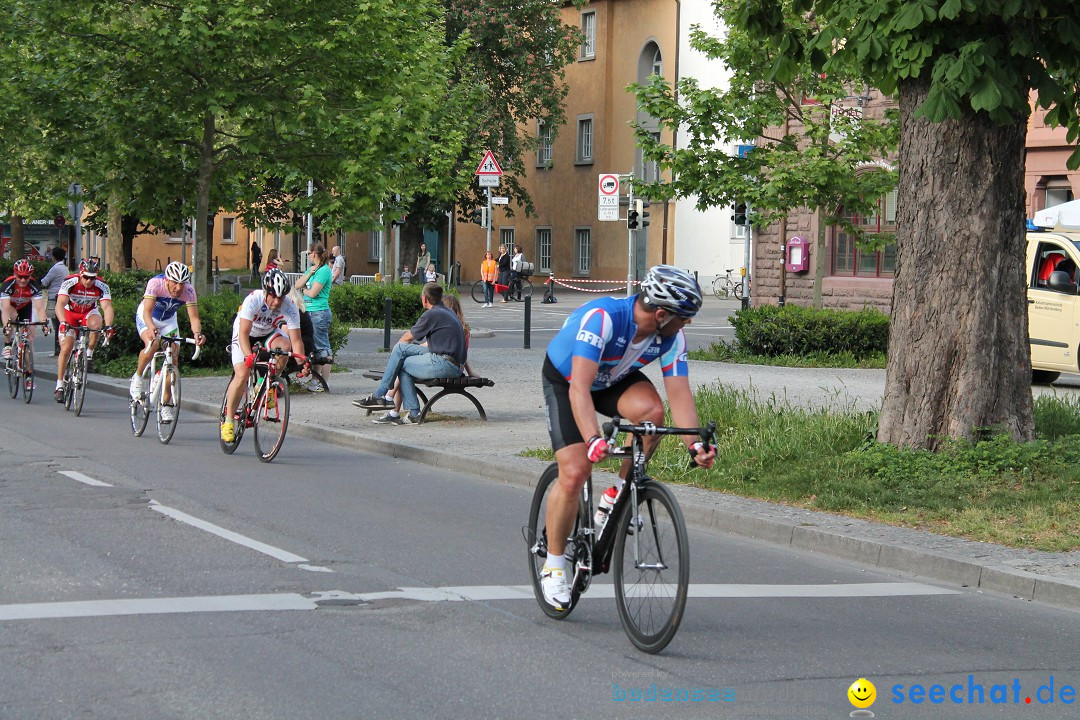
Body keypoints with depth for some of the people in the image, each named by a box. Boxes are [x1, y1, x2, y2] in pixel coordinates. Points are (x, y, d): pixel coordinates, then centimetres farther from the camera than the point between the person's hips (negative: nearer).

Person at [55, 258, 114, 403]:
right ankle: (59, 386, 0)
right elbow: (60, 305, -38)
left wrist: (108, 326, -52)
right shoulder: (69, 283, -28)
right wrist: (63, 322, -56)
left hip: (89, 312, 1)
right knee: (65, 349, -11)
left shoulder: (101, 286, -24)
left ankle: (89, 354, -12)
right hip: (70, 313, -1)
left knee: (96, 323, -35)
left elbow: (107, 307, -34)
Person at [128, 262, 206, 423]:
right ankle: (137, 378, -7)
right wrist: (151, 328, -60)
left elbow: (193, 317, -29)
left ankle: (166, 404, 1)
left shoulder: (188, 290, -25)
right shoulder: (155, 283, -33)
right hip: (147, 318, -3)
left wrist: (197, 332, -50)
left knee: (173, 359, -10)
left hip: (168, 320, 3)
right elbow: (147, 311, -40)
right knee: (152, 345, -34)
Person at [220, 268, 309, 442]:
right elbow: (244, 333, -38)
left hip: (268, 334, 3)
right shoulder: (253, 299, -34)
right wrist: (249, 356, -53)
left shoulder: (290, 307, -27)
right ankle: (228, 420, -6)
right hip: (245, 334, -3)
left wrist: (303, 363, -40)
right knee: (242, 375, -20)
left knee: (285, 345, -30)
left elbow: (296, 340, -26)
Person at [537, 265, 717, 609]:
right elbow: (579, 388, -46)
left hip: (614, 380, 4)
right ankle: (553, 566, 3)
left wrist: (694, 444, -38)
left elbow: (679, 394, -22)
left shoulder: (672, 336, -22)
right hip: (564, 380, -4)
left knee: (651, 410, -30)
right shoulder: (600, 318, -39)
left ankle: (616, 497, -9)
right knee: (575, 472, -18)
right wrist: (593, 439, -59)